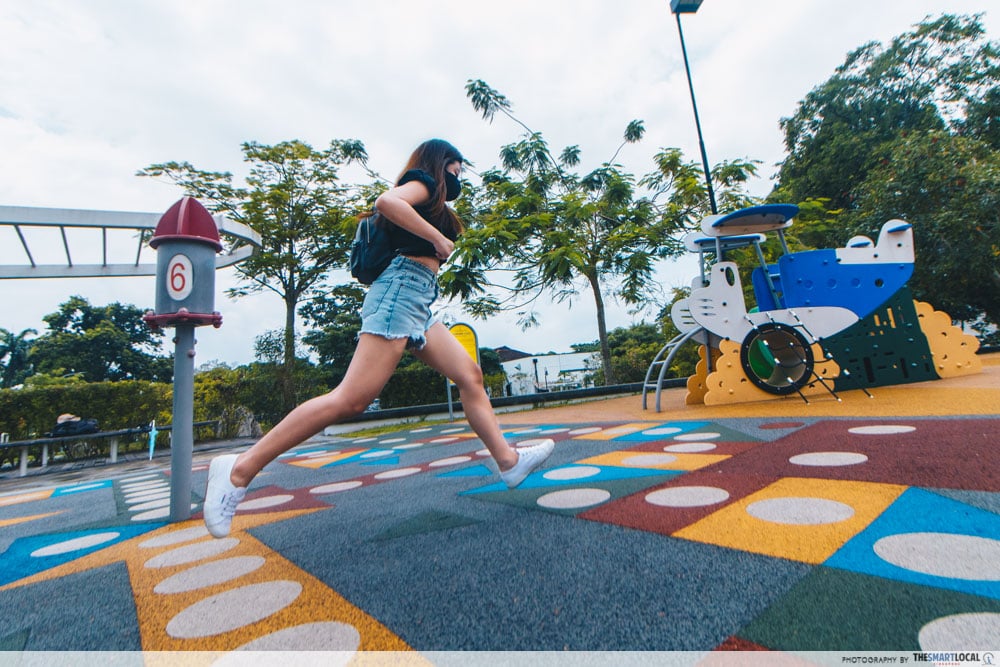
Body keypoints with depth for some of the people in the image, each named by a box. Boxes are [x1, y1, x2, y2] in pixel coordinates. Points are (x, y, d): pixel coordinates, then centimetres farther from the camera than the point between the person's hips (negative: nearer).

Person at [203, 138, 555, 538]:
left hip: (418, 304, 11)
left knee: (470, 376, 5)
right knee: (352, 399, -18)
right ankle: (240, 469, -13)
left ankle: (509, 461, 9)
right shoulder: (424, 182, 6)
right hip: (402, 289, -11)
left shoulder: (427, 202, 31)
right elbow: (386, 201, -17)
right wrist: (438, 238, -10)